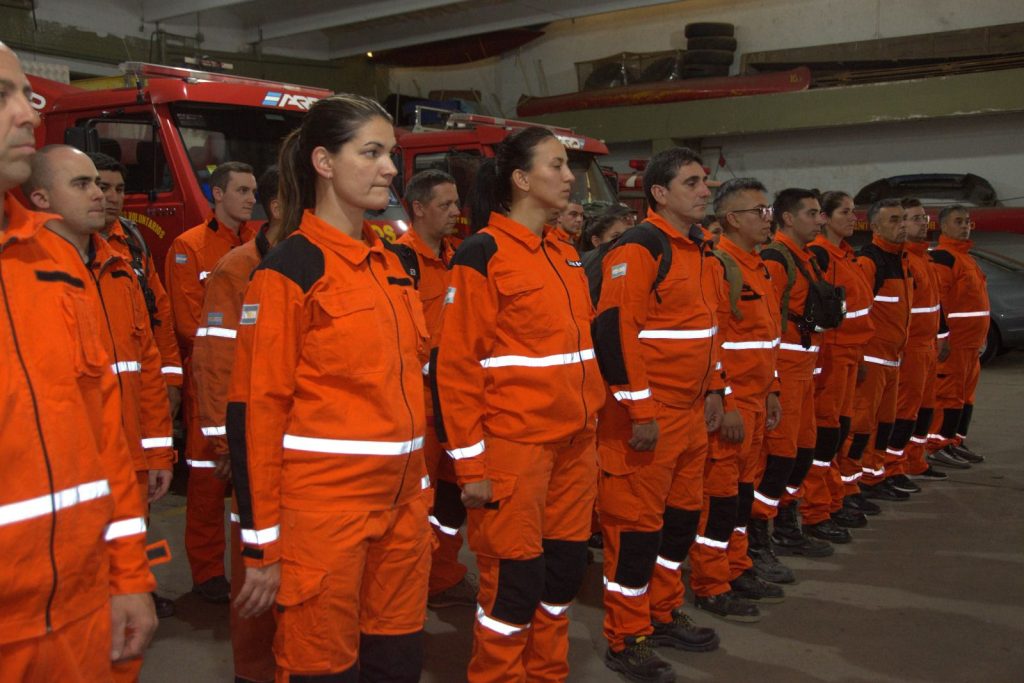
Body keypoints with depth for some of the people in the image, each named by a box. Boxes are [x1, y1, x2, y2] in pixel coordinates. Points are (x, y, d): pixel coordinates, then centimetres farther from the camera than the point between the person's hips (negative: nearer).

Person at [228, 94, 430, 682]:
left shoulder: (393, 263, 10)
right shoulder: (290, 268, -12)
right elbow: (256, 409, -13)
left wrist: (417, 490, 16)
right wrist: (263, 545, -13)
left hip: (401, 502, 7)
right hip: (321, 504, -7)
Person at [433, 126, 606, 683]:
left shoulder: (565, 254, 12)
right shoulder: (483, 254, -10)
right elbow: (455, 364, -12)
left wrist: (589, 420, 17)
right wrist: (470, 461, -14)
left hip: (572, 443, 7)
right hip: (513, 445, -7)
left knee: (565, 568, 13)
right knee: (515, 578, 3)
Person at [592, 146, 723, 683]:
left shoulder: (701, 250, 14)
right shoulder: (639, 248, -15)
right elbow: (615, 330, -22)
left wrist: (714, 390, 20)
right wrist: (640, 410, -22)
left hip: (691, 412, 9)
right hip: (647, 416, -9)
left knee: (682, 514, 18)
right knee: (637, 524, 0)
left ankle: (663, 614, 35)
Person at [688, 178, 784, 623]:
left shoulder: (756, 268, 15)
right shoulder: (717, 266, -15)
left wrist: (770, 392, 21)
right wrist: (722, 405, -21)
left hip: (754, 399, 9)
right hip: (727, 402, -9)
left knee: (743, 486, 16)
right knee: (719, 491, -1)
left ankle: (737, 571, 29)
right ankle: (710, 587, 9)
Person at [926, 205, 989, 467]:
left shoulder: (966, 257, 20)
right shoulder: (941, 258, -12)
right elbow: (936, 301, -19)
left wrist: (981, 337, 24)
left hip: (971, 341, 10)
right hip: (953, 341, -10)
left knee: (966, 394, 14)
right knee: (950, 393, -8)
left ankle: (955, 443, 22)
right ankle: (938, 447, -3)